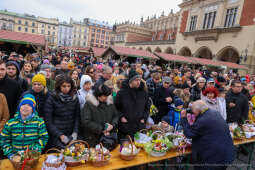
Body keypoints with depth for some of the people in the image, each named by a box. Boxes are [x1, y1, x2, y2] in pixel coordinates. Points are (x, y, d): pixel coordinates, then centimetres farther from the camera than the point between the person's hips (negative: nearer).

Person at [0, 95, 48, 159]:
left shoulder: (39, 122, 0)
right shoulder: (10, 123, 7)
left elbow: (43, 138, 0)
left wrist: (34, 152, -10)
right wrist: (10, 154, -1)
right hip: (16, 156, 2)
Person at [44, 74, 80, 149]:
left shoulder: (75, 98, 2)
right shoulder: (52, 99, -8)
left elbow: (77, 117, 5)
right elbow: (48, 121, -8)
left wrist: (75, 132, -6)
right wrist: (60, 135, -13)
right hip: (56, 137, -2)